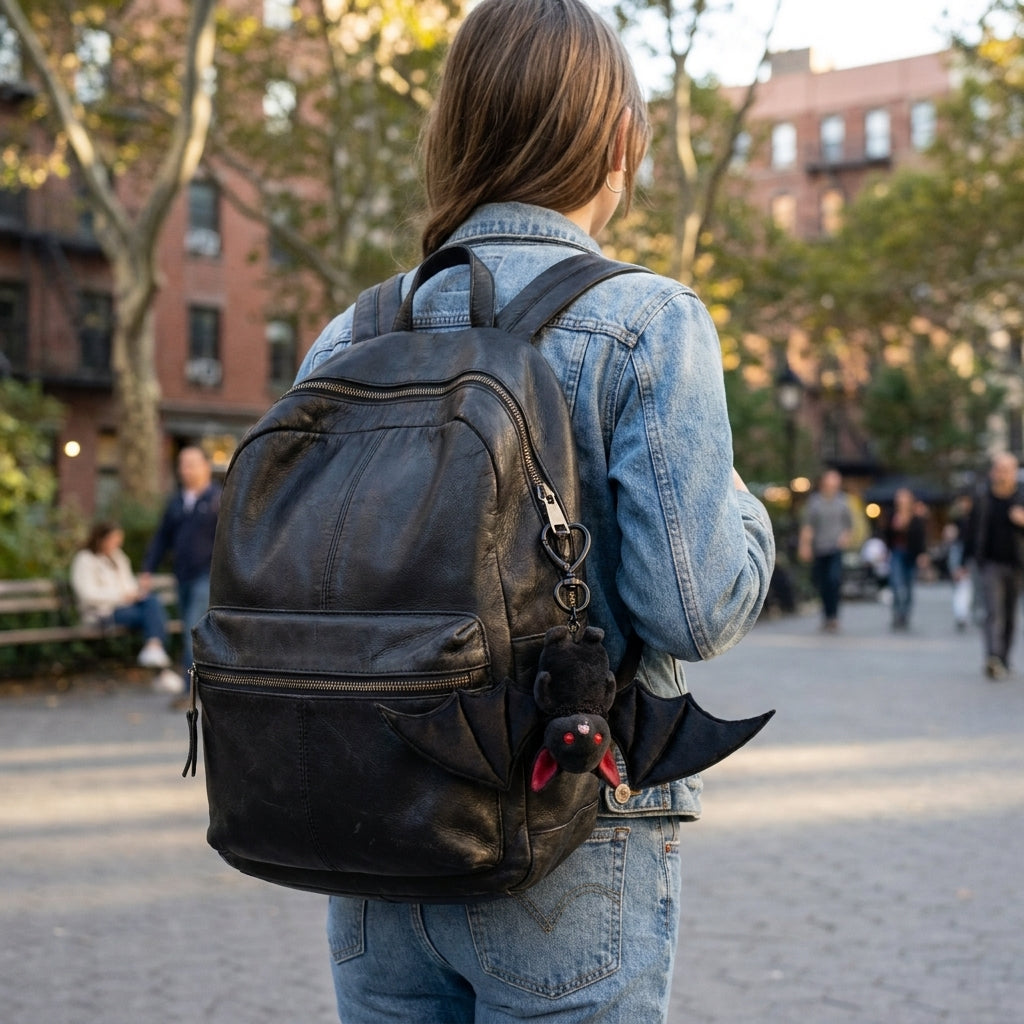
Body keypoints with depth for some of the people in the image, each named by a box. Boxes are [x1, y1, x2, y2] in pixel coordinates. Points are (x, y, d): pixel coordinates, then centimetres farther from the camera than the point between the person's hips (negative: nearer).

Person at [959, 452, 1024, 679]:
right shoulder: (983, 499, 2)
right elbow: (971, 531, 8)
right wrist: (965, 562, 9)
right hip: (990, 564, -2)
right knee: (993, 612, -15)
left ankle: (1003, 662, 21)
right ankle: (993, 658, -29)